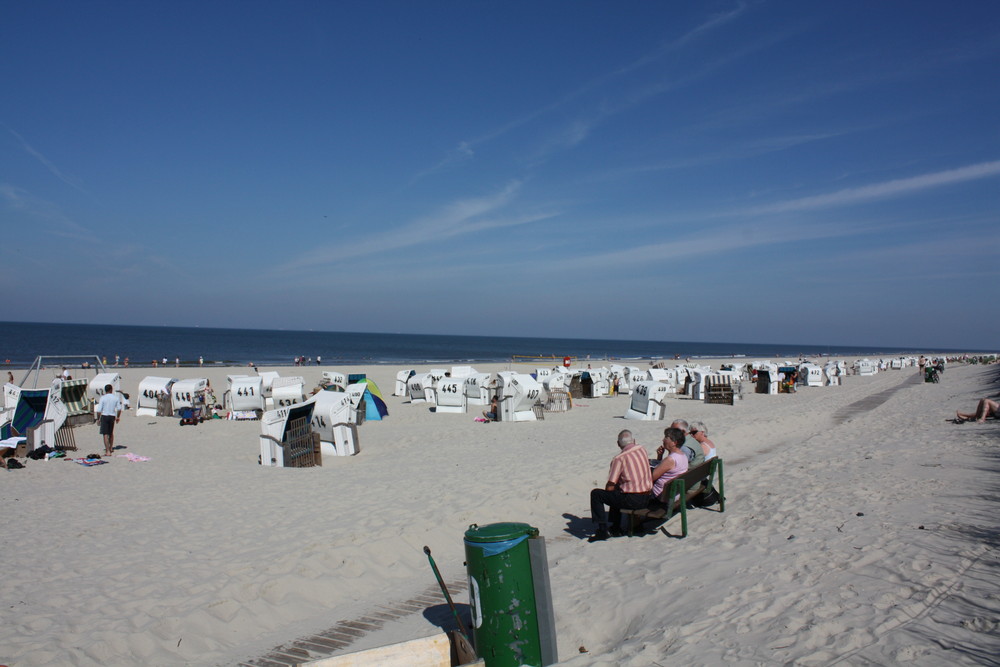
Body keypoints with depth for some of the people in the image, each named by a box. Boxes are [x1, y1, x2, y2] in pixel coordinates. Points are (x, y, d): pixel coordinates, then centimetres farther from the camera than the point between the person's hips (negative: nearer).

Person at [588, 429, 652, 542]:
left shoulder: (619, 458, -12)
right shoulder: (643, 450, 7)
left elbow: (610, 487, -12)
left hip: (631, 501, -8)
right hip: (646, 499, 8)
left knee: (595, 494, 3)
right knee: (617, 493, 33)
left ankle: (602, 530, 1)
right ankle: (615, 529, 35)